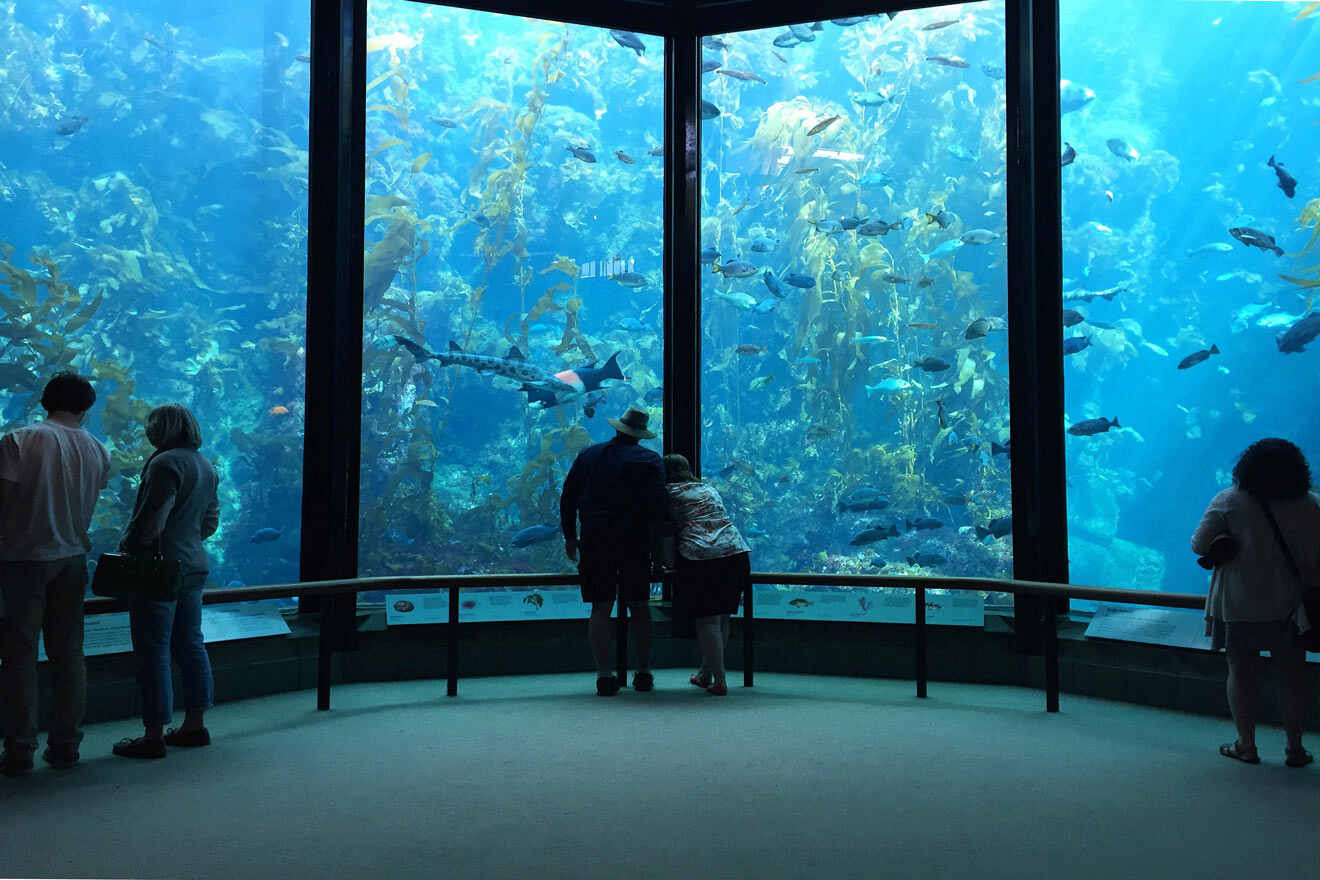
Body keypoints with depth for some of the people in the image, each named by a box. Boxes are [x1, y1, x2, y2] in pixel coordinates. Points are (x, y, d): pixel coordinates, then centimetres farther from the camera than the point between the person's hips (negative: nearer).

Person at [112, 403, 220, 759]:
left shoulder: (166, 463, -15)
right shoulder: (205, 466, 14)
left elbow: (152, 520, -20)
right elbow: (211, 521, 19)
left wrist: (127, 546, -7)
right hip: (194, 566, 9)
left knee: (153, 652, -3)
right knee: (190, 645, 13)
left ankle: (154, 736, 2)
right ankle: (195, 725, 20)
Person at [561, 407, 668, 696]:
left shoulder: (588, 455, 10)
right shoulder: (649, 460, -1)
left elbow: (568, 497, 11)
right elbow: (659, 505, -11)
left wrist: (570, 536, 18)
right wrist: (663, 524, 9)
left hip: (595, 542, 2)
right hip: (635, 542, -1)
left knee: (601, 609, 4)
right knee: (640, 607, 10)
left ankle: (604, 675, 0)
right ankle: (644, 673, 13)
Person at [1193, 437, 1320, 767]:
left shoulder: (1229, 501, -9)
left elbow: (1200, 546, -8)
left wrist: (1222, 546, 13)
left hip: (1239, 605, -2)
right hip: (1290, 605, 2)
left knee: (1242, 672, 7)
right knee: (1293, 675, 12)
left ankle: (1246, 745, 14)